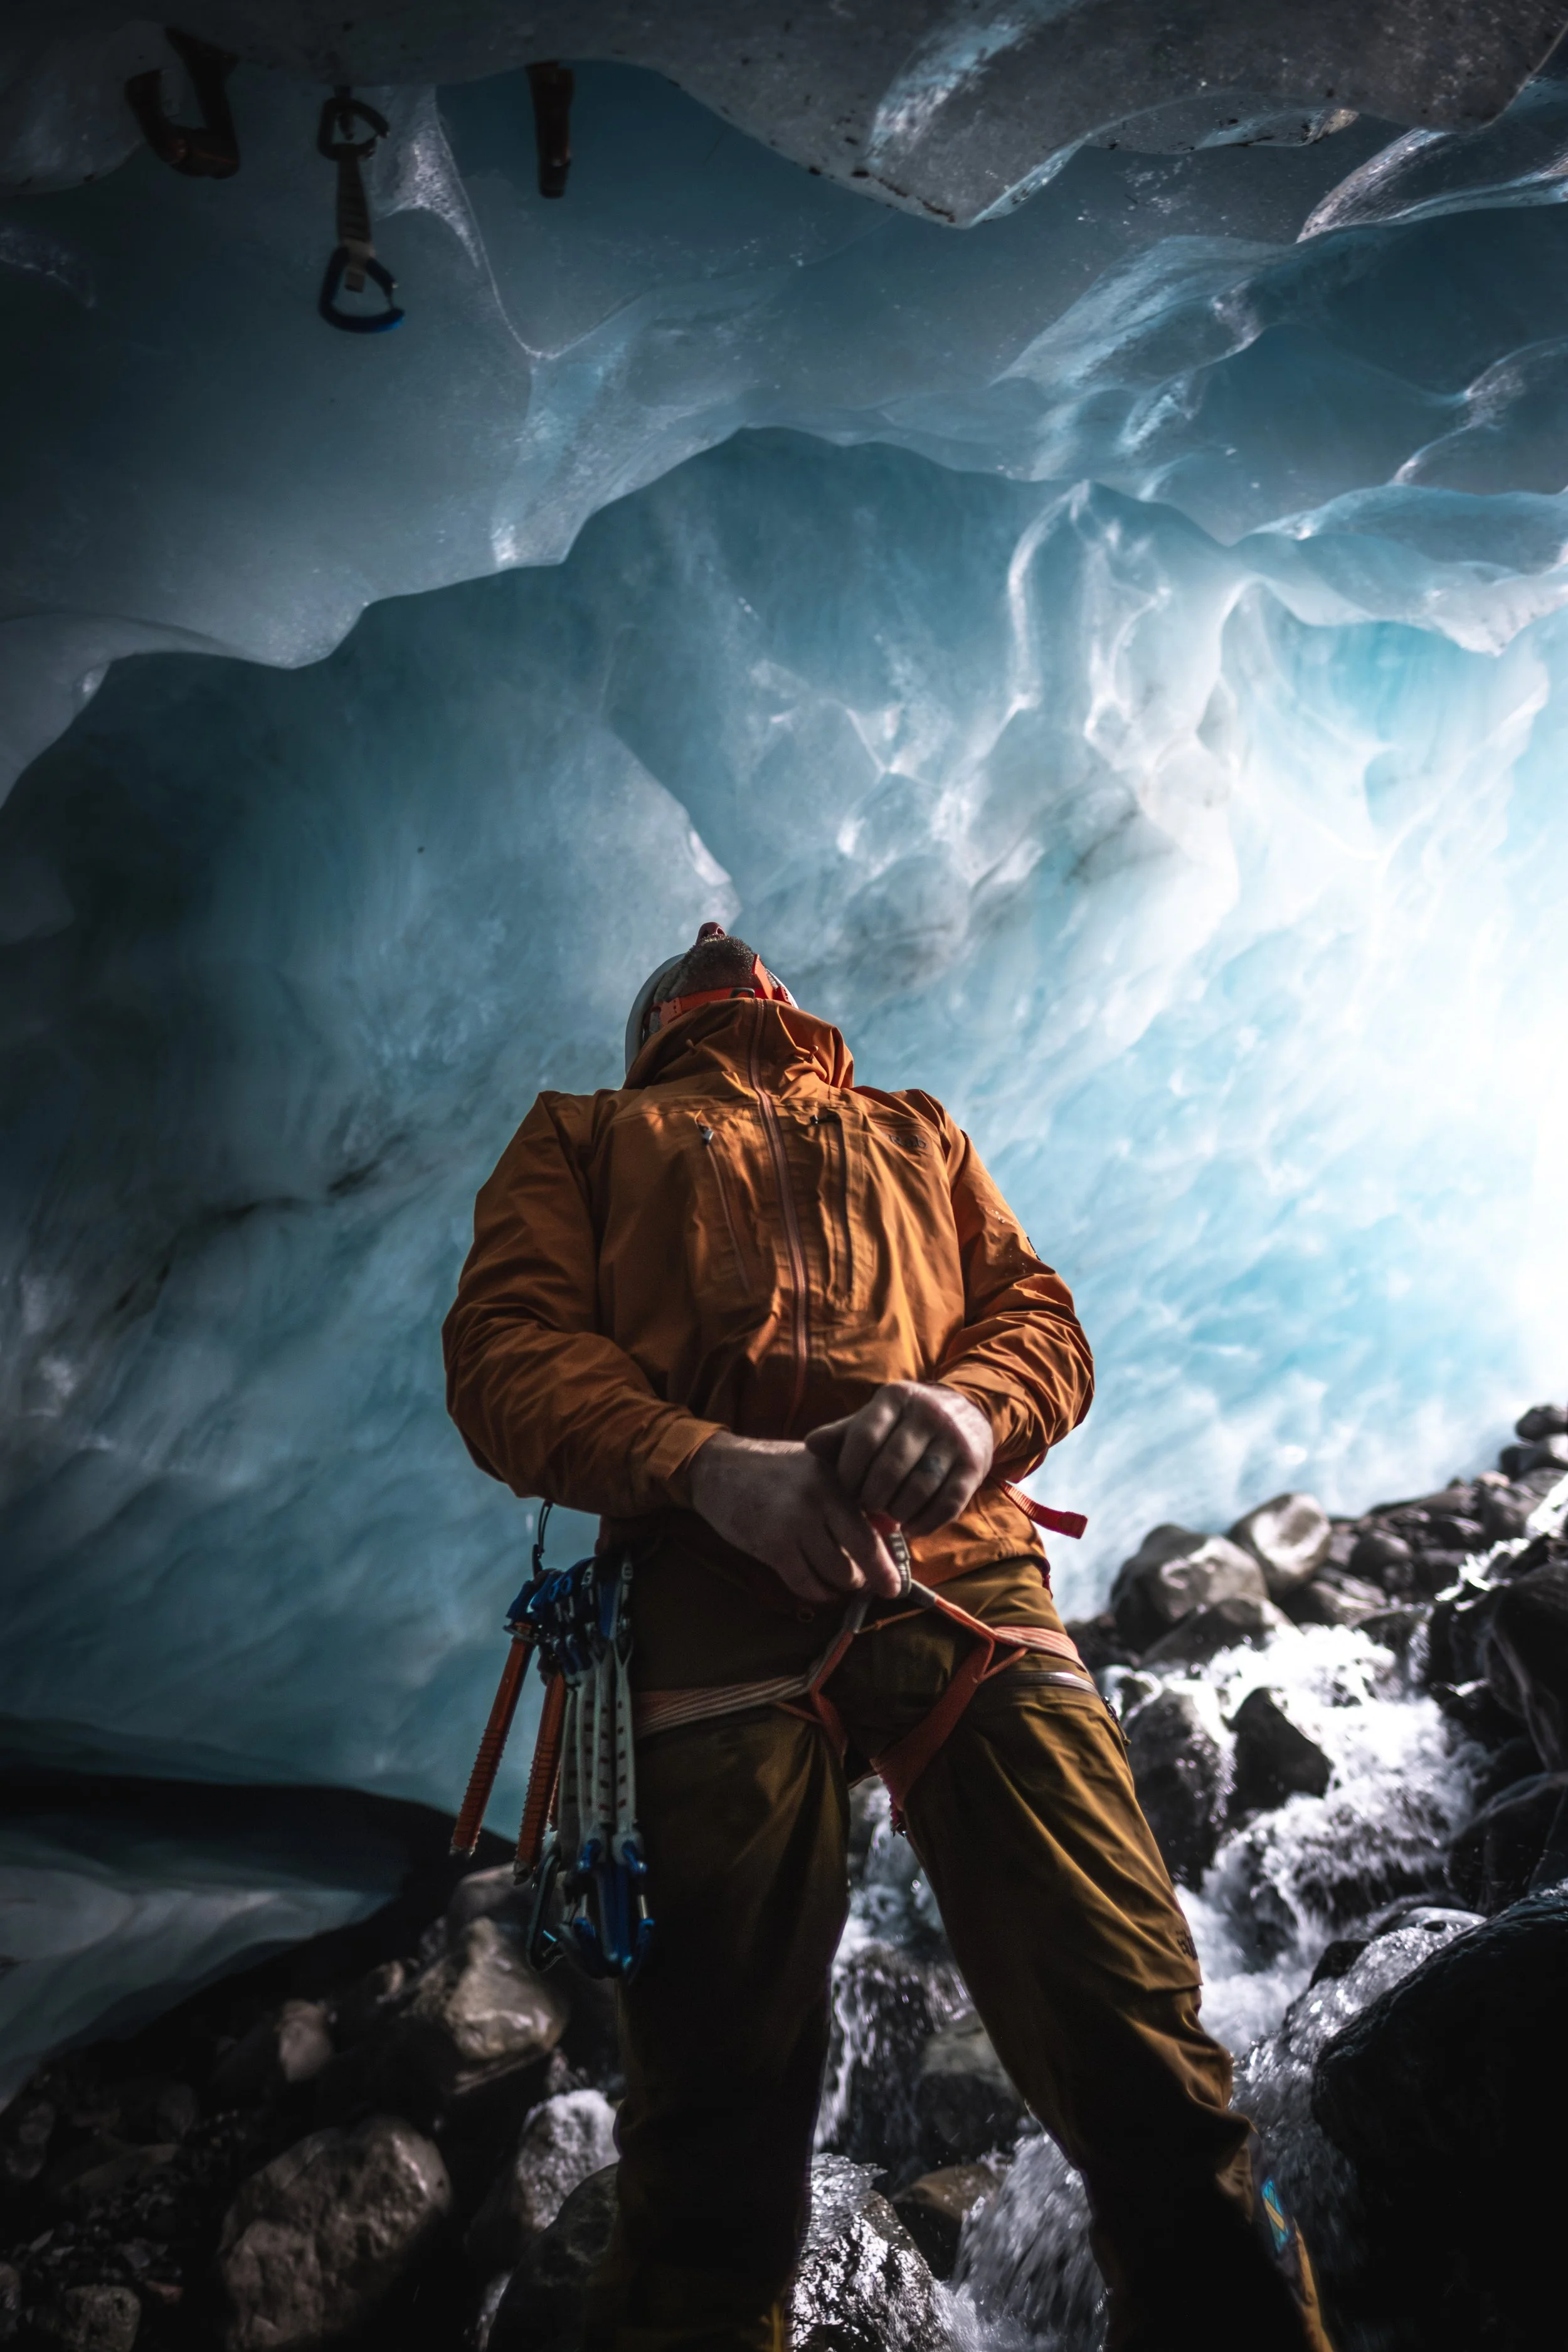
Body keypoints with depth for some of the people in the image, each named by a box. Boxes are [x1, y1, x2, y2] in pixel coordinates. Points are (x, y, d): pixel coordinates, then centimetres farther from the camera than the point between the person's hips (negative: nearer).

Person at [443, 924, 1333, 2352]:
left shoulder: (918, 1135, 36)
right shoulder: (586, 1136, 28)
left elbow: (1040, 1314, 21)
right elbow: (503, 1349, 10)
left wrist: (973, 1406, -6)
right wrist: (705, 1461, -10)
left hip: (963, 1571, 2)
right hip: (718, 1588, -1)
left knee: (1148, 2078, -11)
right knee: (717, 2139, -4)